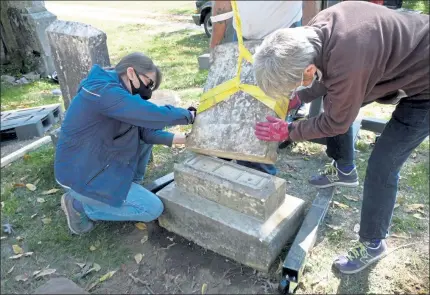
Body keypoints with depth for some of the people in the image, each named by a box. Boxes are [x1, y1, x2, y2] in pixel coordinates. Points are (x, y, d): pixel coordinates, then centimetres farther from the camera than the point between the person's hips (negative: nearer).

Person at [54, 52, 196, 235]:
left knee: (148, 130, 6)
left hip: (103, 161, 10)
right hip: (82, 176, -10)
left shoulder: (117, 91, 5)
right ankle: (79, 204, 3)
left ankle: (131, 185, 14)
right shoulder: (104, 91, -27)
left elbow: (145, 129, 3)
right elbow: (152, 115, -31)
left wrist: (182, 139, -7)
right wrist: (189, 115, -15)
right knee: (153, 209, -7)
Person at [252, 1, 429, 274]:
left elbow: (336, 123, -23)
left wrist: (288, 132, -13)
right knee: (333, 101, 16)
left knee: (382, 166, -8)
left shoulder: (347, 65, -42)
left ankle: (373, 243, 14)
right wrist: (298, 97, -4)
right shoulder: (319, 27, -17)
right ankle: (343, 170, 37)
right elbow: (329, 75, 3)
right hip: (407, 57, 9)